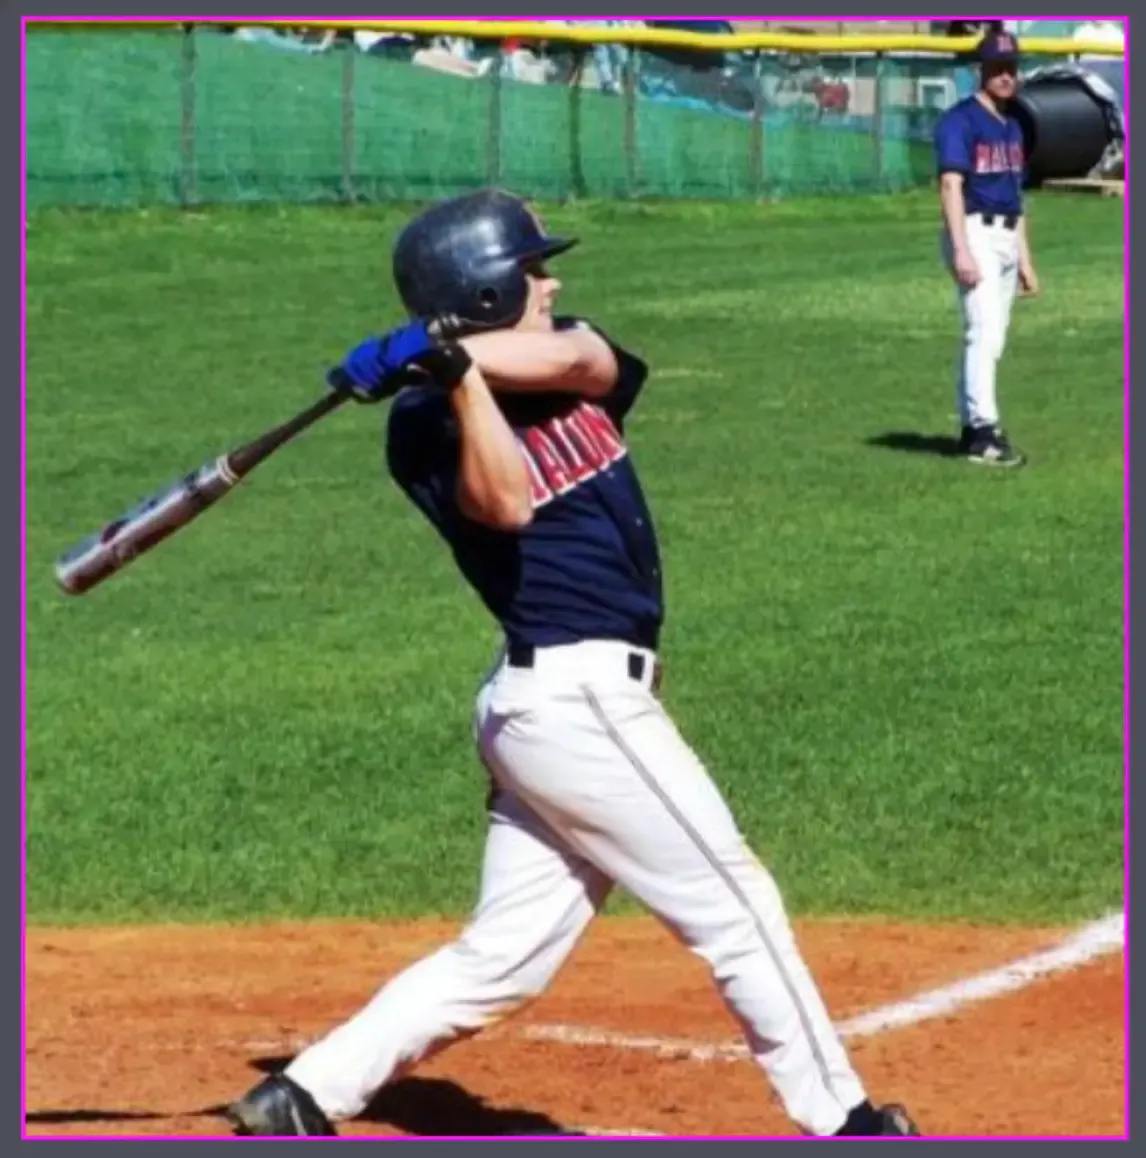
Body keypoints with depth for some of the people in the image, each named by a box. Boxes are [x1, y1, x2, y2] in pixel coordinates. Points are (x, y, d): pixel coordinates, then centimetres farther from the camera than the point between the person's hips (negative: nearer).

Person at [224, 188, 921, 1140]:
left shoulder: (575, 371, 13)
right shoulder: (427, 419, -8)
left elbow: (573, 357, -11)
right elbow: (508, 503, -26)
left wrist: (459, 348, -20)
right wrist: (459, 371, -30)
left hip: (552, 703, 8)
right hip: (581, 698, -8)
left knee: (501, 961, 9)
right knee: (737, 908, 2)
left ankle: (301, 1099, 10)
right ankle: (840, 1120, 14)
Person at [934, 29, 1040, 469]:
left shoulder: (1011, 127, 18)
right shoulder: (960, 120, -9)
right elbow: (951, 185, -17)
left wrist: (1025, 258, 19)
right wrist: (960, 251, -26)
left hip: (1007, 237, 9)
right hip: (974, 233, -9)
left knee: (991, 338, 9)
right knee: (984, 333, -16)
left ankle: (971, 430, 14)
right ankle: (984, 431, -20)